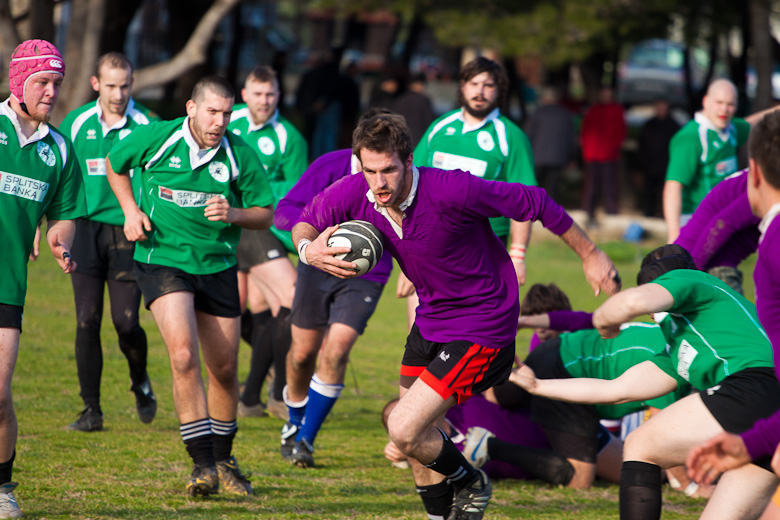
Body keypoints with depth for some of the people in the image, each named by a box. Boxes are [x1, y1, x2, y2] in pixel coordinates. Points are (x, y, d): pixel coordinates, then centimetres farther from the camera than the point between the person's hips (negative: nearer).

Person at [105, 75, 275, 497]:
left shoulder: (240, 155, -7)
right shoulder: (155, 138, -9)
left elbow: (265, 213, 2)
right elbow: (114, 164, 12)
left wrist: (234, 214, -18)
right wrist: (131, 210, 0)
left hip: (218, 267, 3)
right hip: (161, 260, -3)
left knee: (224, 368, 9)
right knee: (184, 355, -21)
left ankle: (223, 460, 29)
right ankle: (202, 462, -17)